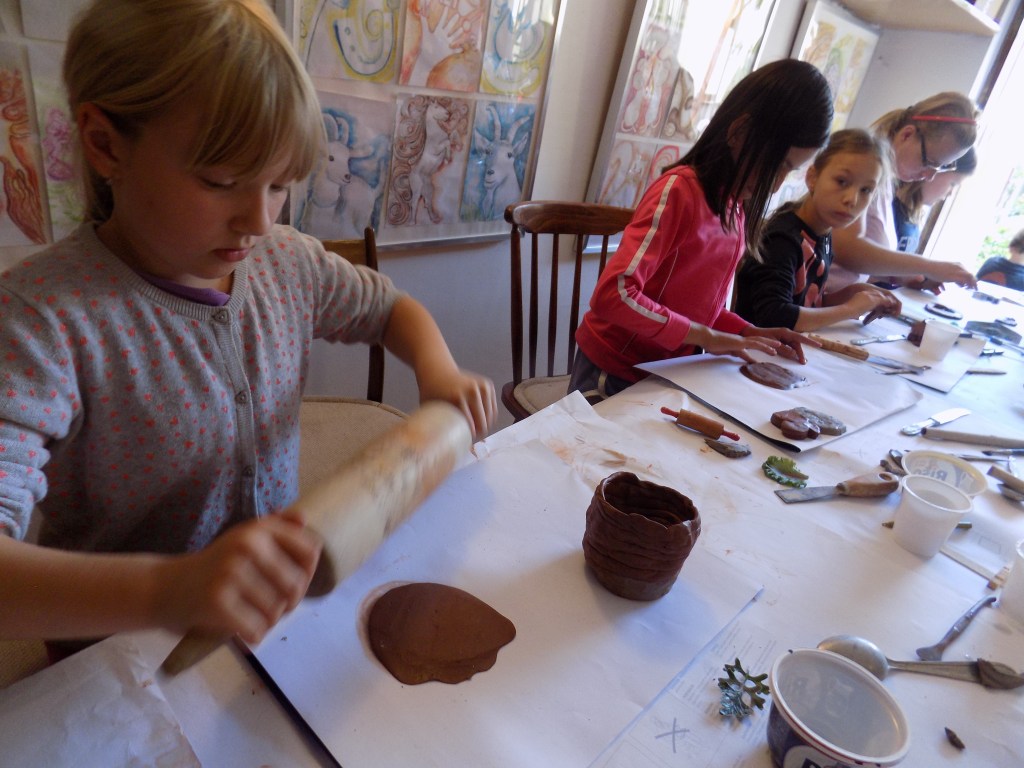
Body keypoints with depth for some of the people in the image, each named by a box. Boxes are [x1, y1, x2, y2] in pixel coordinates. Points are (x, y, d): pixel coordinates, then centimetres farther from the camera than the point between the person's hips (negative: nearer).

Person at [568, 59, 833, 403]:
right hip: (613, 373, -7)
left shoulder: (736, 204, 3)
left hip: (665, 373, 7)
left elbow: (699, 301, 11)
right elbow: (613, 295, -30)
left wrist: (748, 332, -4)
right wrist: (705, 337, -24)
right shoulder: (679, 190, -20)